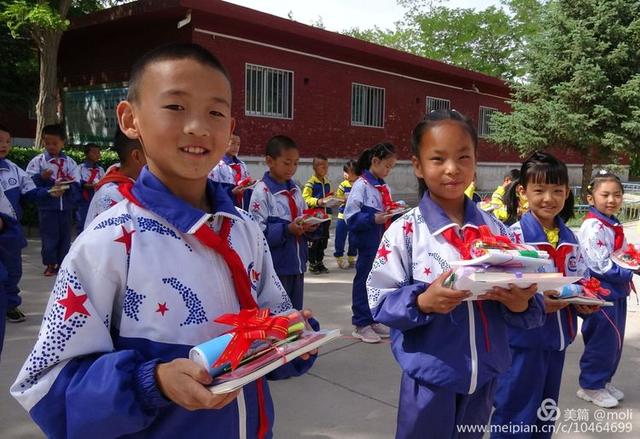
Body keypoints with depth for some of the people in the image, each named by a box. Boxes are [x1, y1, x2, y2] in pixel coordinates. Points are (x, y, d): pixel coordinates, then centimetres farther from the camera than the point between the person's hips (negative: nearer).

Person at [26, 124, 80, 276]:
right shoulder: (37, 161, -1)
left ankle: (62, 263, 19)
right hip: (47, 206, -2)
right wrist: (42, 177, -21)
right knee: (49, 235, 1)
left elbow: (76, 184, -2)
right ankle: (50, 264, 12)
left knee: (65, 235, 8)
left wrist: (65, 189, -19)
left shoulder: (70, 162, 3)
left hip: (66, 205, 2)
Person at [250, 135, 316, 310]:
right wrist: (287, 229, -27)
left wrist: (309, 226, -6)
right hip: (275, 267, -7)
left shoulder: (295, 189, 10)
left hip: (297, 264, 7)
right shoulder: (262, 191, -12)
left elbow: (304, 217, 16)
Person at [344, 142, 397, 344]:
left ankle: (373, 320, 28)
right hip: (368, 242, -8)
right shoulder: (361, 185, -13)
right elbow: (351, 217, -17)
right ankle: (361, 324, 12)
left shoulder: (384, 187, 11)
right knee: (364, 281, 1)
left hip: (383, 242, 8)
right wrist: (373, 219, -26)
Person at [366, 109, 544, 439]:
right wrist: (422, 301, -28)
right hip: (429, 377, -3)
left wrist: (520, 302, -20)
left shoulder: (494, 229, -2)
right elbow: (380, 301, -11)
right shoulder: (405, 231, -12)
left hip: (485, 375, 4)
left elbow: (524, 299, 1)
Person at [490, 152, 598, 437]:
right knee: (516, 415, 4)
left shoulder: (570, 239, 7)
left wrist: (585, 303, -6)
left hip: (558, 337, 7)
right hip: (523, 339, -7)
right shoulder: (514, 235, -15)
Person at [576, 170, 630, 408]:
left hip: (616, 290, 9)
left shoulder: (613, 225, 10)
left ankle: (604, 381, 33)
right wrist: (629, 273, -16)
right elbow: (601, 265, -23)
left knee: (615, 339, 17)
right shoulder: (593, 227, -19)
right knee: (603, 339, -1)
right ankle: (591, 386, 16)